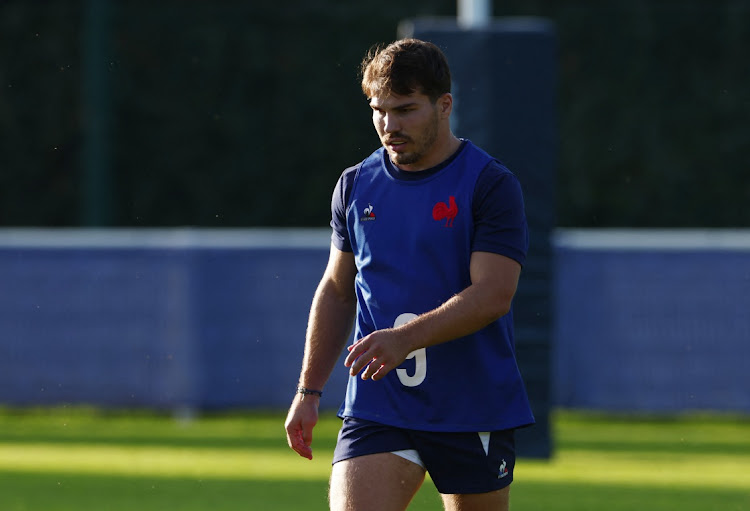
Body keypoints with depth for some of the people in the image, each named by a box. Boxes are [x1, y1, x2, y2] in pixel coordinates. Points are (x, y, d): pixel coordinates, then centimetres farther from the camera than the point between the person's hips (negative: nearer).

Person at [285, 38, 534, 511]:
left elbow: (492, 294, -17)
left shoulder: (491, 185, -7)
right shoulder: (355, 186, 9)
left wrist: (405, 338, -30)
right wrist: (309, 390, 15)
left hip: (474, 413, -3)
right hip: (376, 410, 3)